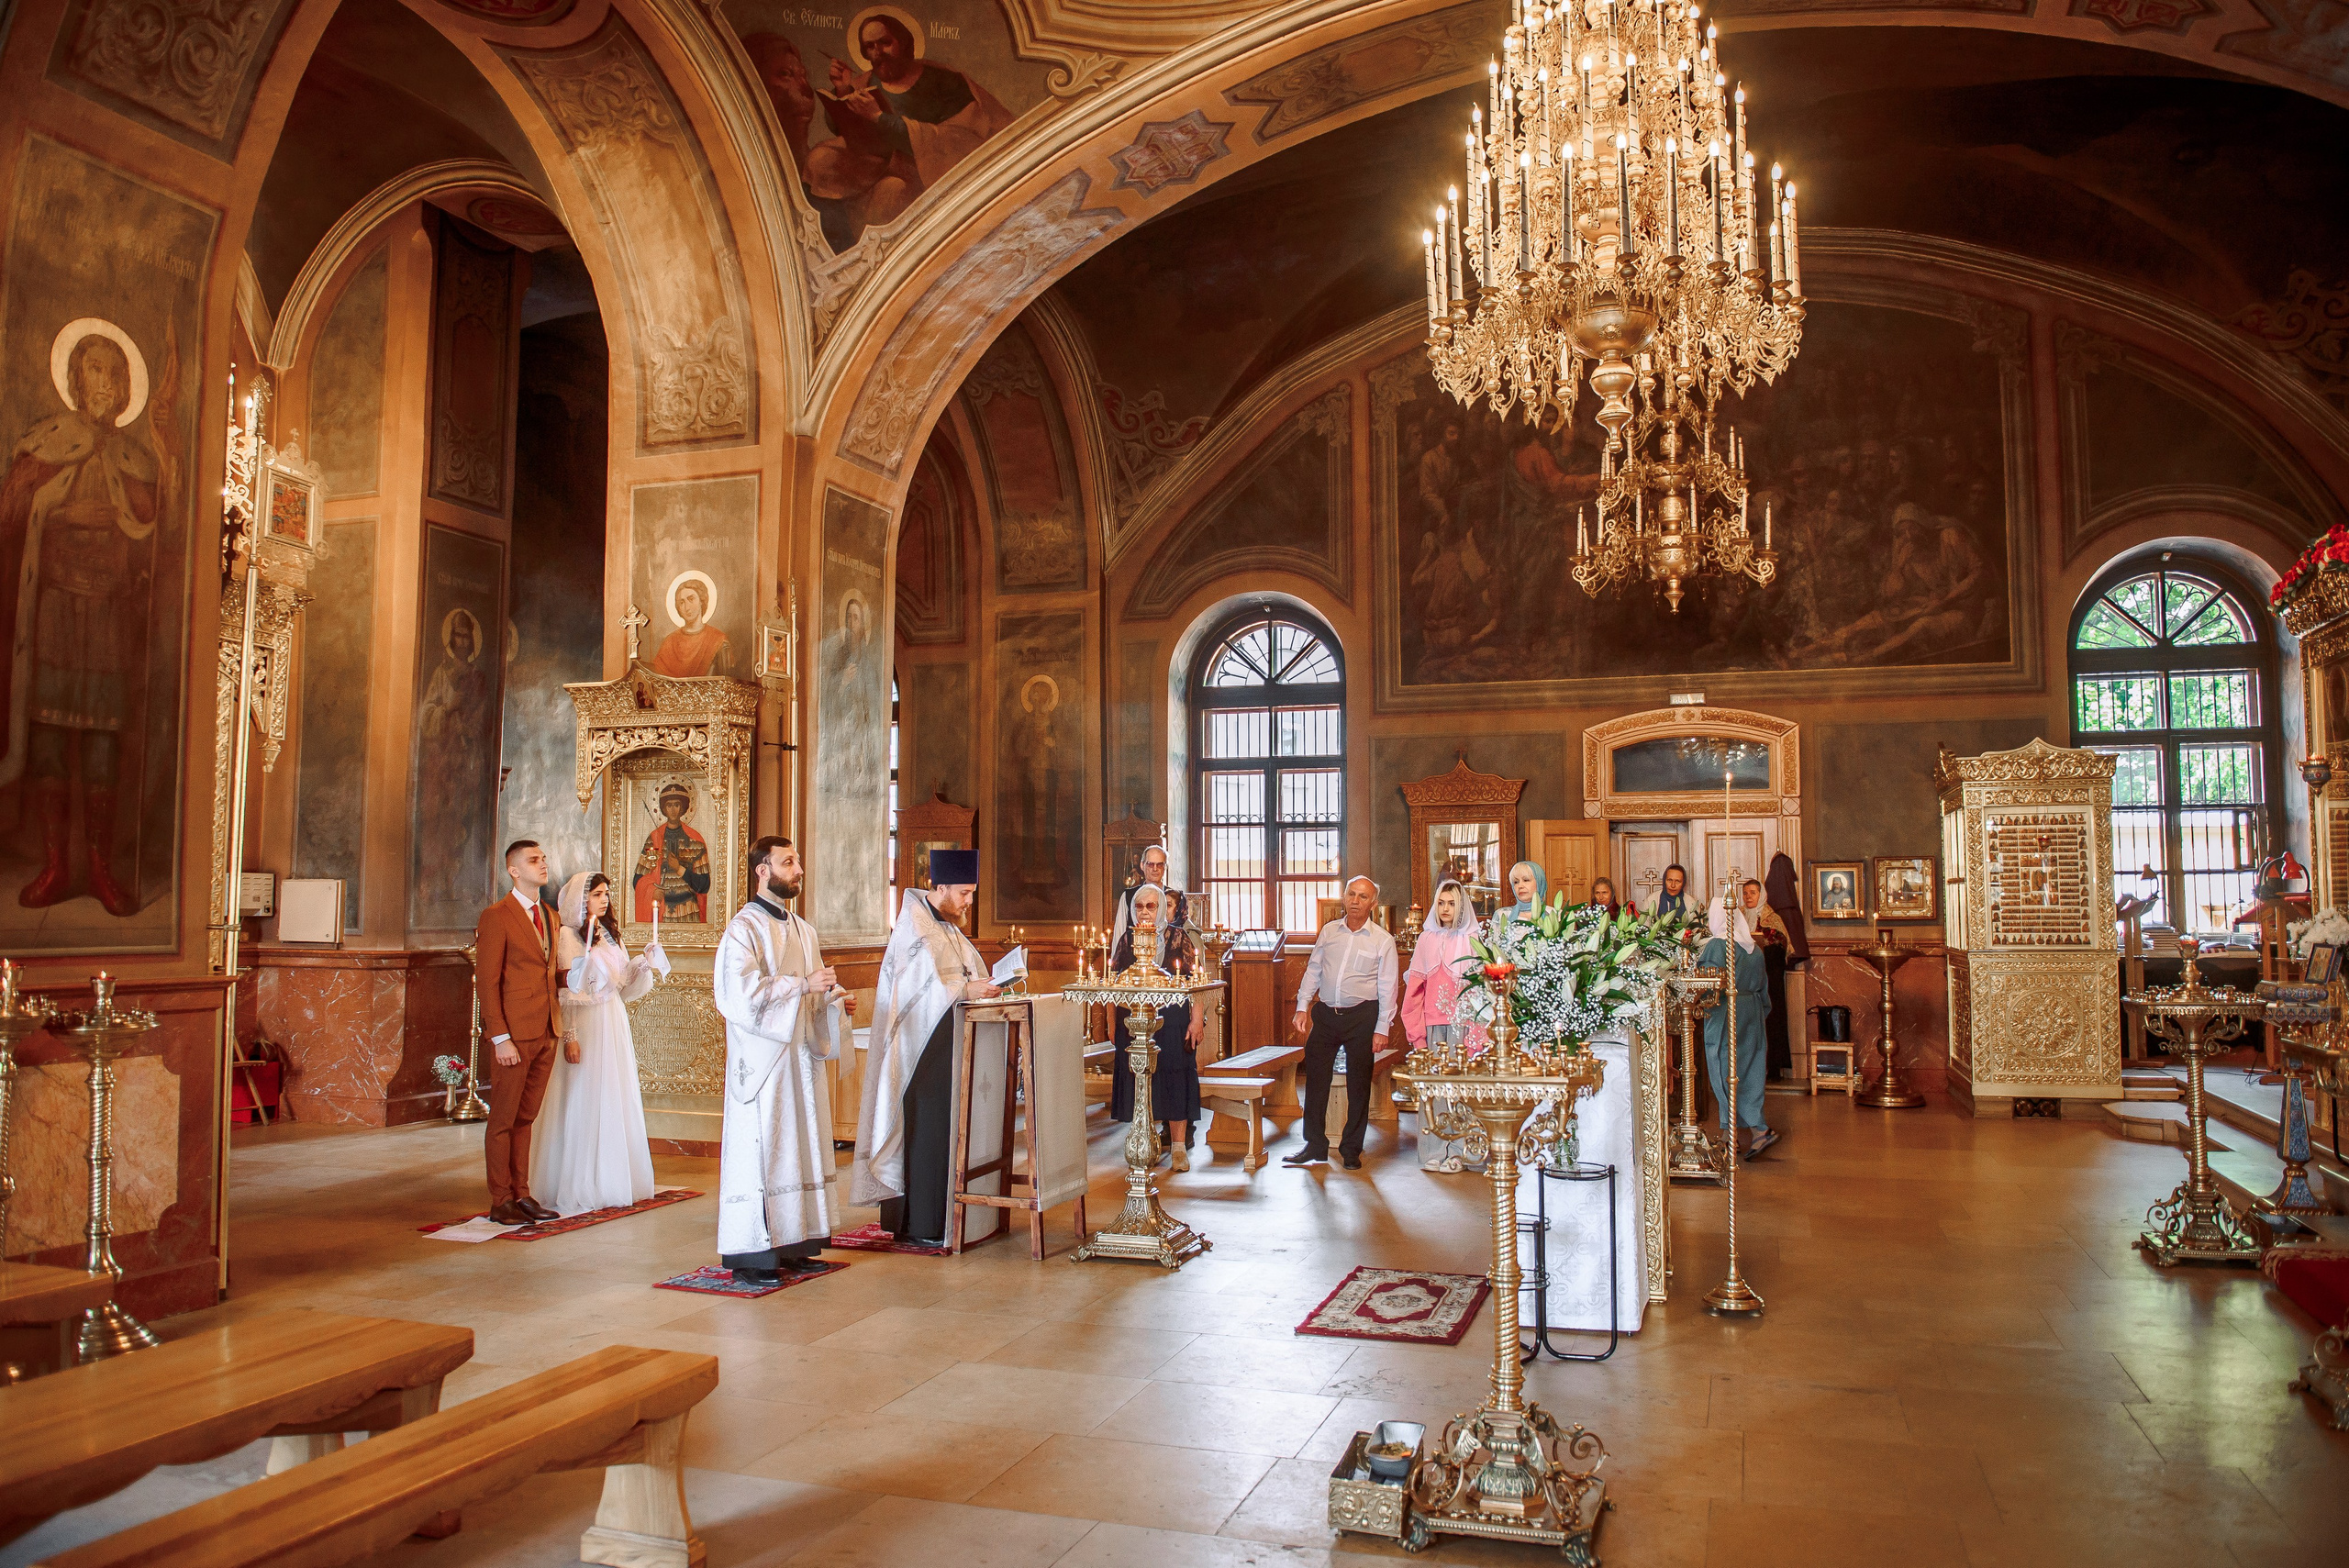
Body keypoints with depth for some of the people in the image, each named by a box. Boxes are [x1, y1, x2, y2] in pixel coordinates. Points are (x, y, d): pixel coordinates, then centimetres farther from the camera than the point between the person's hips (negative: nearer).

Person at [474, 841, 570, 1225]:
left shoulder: (548, 916, 16)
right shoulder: (496, 917, -7)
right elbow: (487, 982, -11)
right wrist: (500, 1038, -16)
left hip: (546, 1033, 7)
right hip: (514, 1035, -7)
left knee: (525, 1118, 13)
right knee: (503, 1120, 2)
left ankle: (521, 1195, 19)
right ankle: (501, 1202, 9)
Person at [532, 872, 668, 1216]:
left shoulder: (610, 933, 14)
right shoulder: (568, 935, -7)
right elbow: (566, 991, -12)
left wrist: (645, 964, 0)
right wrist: (570, 1036, -17)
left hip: (615, 1024, 7)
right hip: (586, 1025, -7)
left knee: (617, 1103, 9)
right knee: (585, 1102, -3)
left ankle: (613, 1182, 17)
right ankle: (582, 1187, 5)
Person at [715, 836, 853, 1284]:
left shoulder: (802, 930, 16)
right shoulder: (744, 928, -9)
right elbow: (743, 993, -20)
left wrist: (836, 1000, 2)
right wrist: (804, 984, -20)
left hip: (801, 1054, 8)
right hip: (762, 1058, -8)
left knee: (801, 1145, 9)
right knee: (760, 1149, -6)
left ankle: (792, 1245, 17)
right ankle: (750, 1255, 0)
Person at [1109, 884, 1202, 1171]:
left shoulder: (1178, 936, 2)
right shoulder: (1127, 940, 10)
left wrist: (1197, 1019, -10)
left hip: (1173, 1019, -2)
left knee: (1174, 1078, -1)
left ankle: (1179, 1147, 7)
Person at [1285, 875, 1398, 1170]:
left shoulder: (1382, 940, -1)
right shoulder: (1329, 931, 8)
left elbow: (1387, 988, -2)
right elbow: (1313, 970, 13)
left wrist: (1382, 1029, -7)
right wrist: (1302, 1007, 4)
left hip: (1361, 1016, -3)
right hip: (1326, 1014, 3)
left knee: (1358, 1085, 4)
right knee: (1315, 1079, 4)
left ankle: (1352, 1150, 15)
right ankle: (1315, 1146, 14)